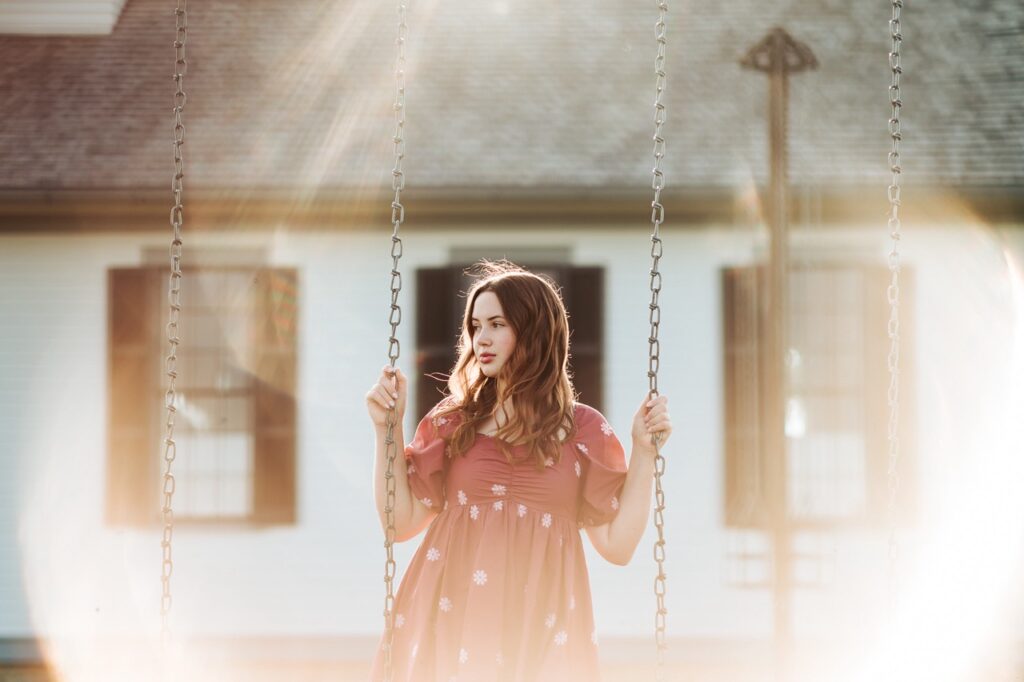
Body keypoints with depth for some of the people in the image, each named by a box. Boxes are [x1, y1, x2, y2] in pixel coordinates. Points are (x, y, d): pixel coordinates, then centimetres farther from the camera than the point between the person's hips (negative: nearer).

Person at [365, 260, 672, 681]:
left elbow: (617, 545, 0)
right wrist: (388, 428, 0)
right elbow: (401, 523, 5)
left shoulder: (584, 430, 4)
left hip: (538, 628, -1)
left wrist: (644, 452, -5)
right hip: (448, 620, 1)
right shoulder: (453, 420, 7)